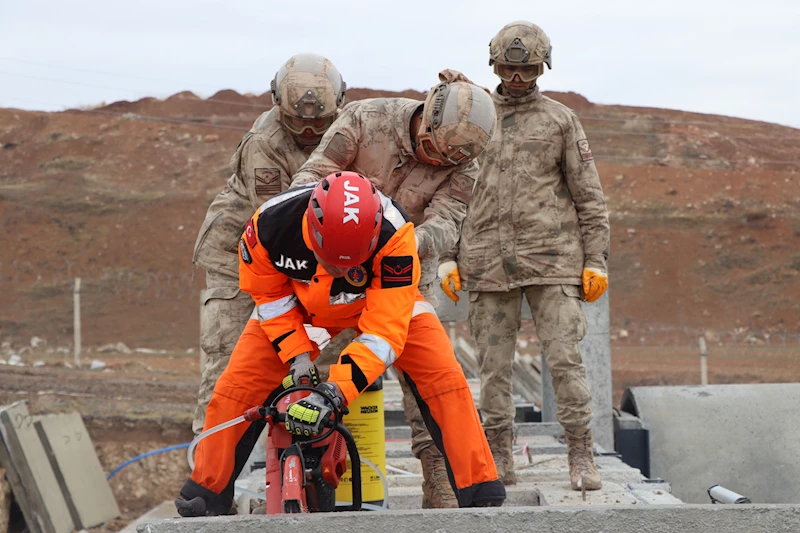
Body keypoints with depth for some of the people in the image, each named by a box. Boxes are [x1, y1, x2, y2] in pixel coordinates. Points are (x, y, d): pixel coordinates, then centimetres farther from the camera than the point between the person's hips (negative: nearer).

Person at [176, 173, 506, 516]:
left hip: (384, 301, -1)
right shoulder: (269, 223, -34)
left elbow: (384, 331, -38)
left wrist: (336, 392, -45)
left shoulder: (392, 234, -40)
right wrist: (297, 356, -19)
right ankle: (207, 494, 8)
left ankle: (480, 494, -10)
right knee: (235, 389, -11)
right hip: (297, 304, 1)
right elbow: (268, 294, -12)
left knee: (443, 379, -20)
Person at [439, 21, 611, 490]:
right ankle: (500, 461, 11)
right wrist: (447, 258, 6)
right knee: (495, 365, 2)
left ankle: (581, 458, -3)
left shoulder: (561, 121, 7)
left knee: (565, 358, -8)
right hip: (488, 265, 2)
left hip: (551, 260, -2)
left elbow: (590, 197, 6)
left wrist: (596, 262, -1)